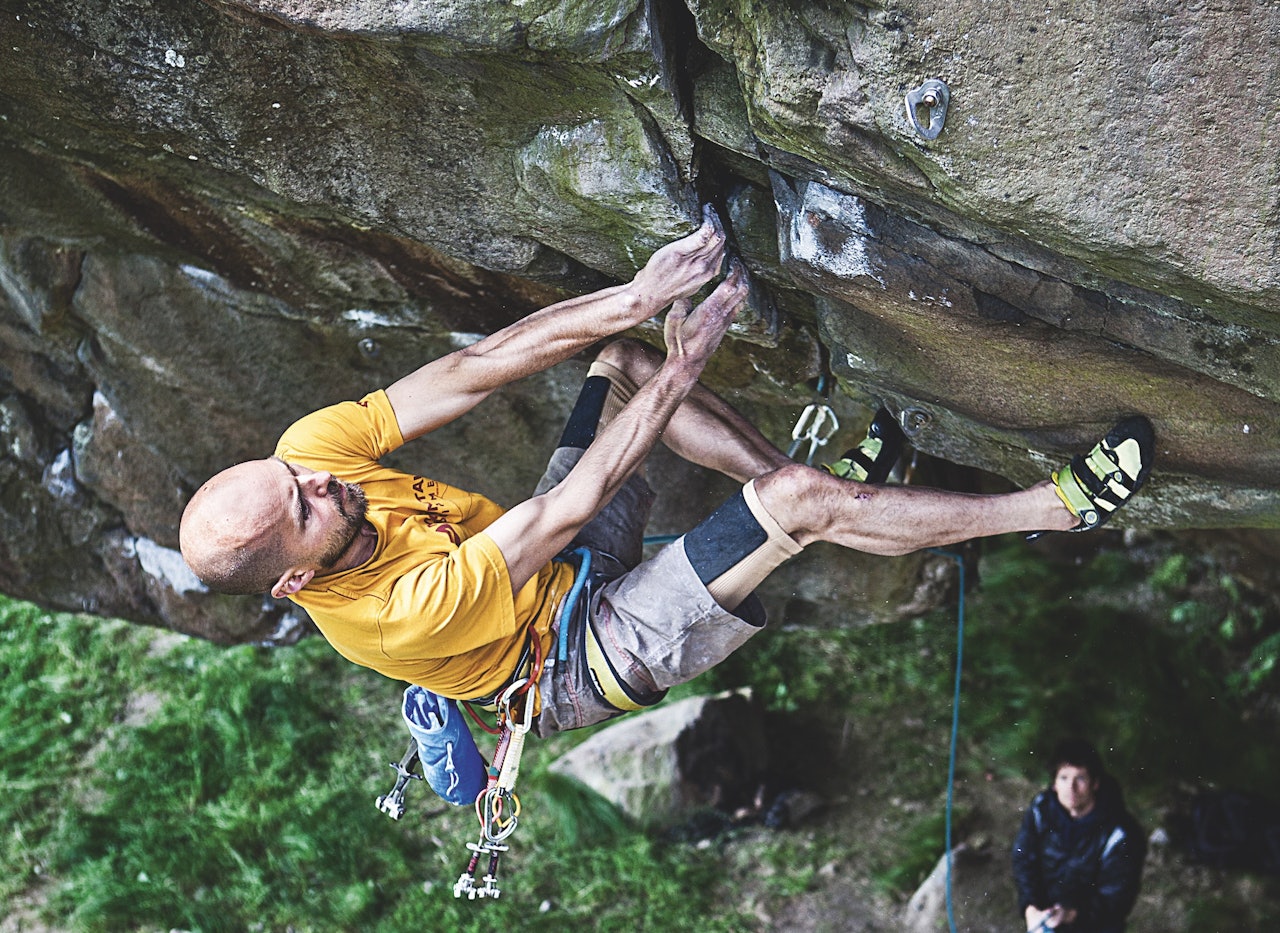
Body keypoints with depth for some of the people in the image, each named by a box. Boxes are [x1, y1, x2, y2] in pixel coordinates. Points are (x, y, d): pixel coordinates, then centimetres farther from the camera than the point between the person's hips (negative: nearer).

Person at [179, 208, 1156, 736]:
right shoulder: (394, 615, -37)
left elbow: (472, 370, -24)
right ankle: (1064, 505, -9)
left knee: (622, 362, -4)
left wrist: (637, 299, -31)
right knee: (798, 499, -23)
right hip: (592, 653, -8)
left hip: (561, 568, 8)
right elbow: (564, 513, -33)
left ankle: (824, 487, 7)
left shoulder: (305, 451, -19)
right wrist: (685, 366, -30)